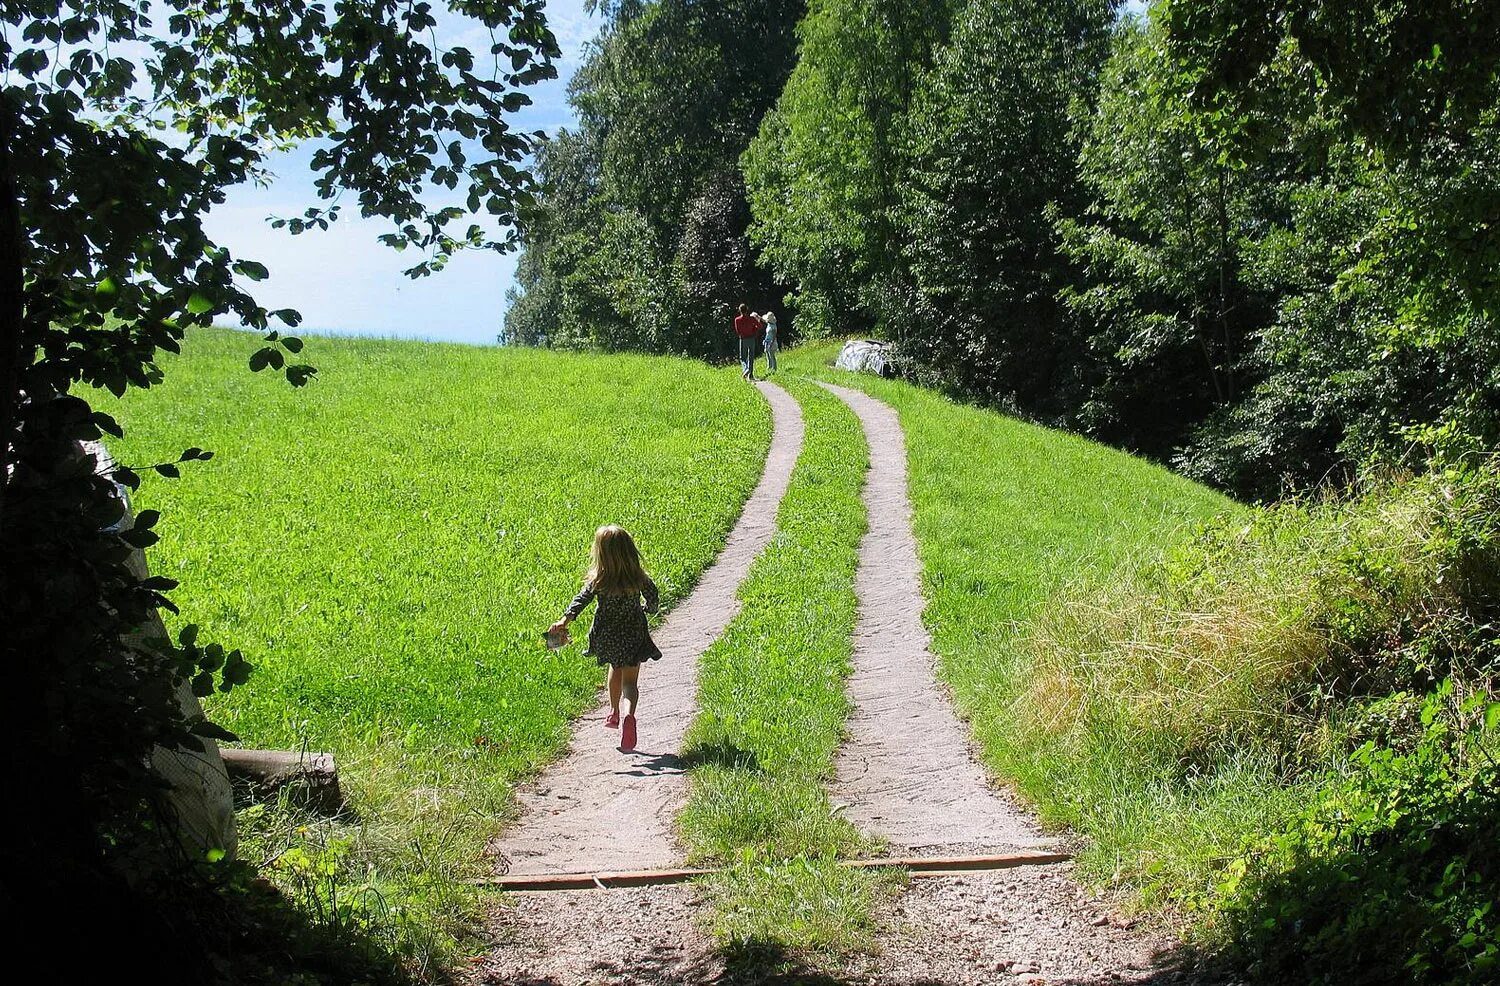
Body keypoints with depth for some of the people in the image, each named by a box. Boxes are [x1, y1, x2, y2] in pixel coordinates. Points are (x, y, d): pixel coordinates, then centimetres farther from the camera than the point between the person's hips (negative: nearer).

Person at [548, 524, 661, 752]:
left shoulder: (597, 581, -13)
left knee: (615, 670, 28)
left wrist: (565, 620, -36)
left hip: (607, 637, 1)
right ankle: (628, 714, -29)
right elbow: (653, 601, -1)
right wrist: (643, 610, 21)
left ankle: (614, 713, 43)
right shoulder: (639, 578, -9)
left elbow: (581, 600, -26)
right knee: (630, 680, 0)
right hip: (633, 636, -1)